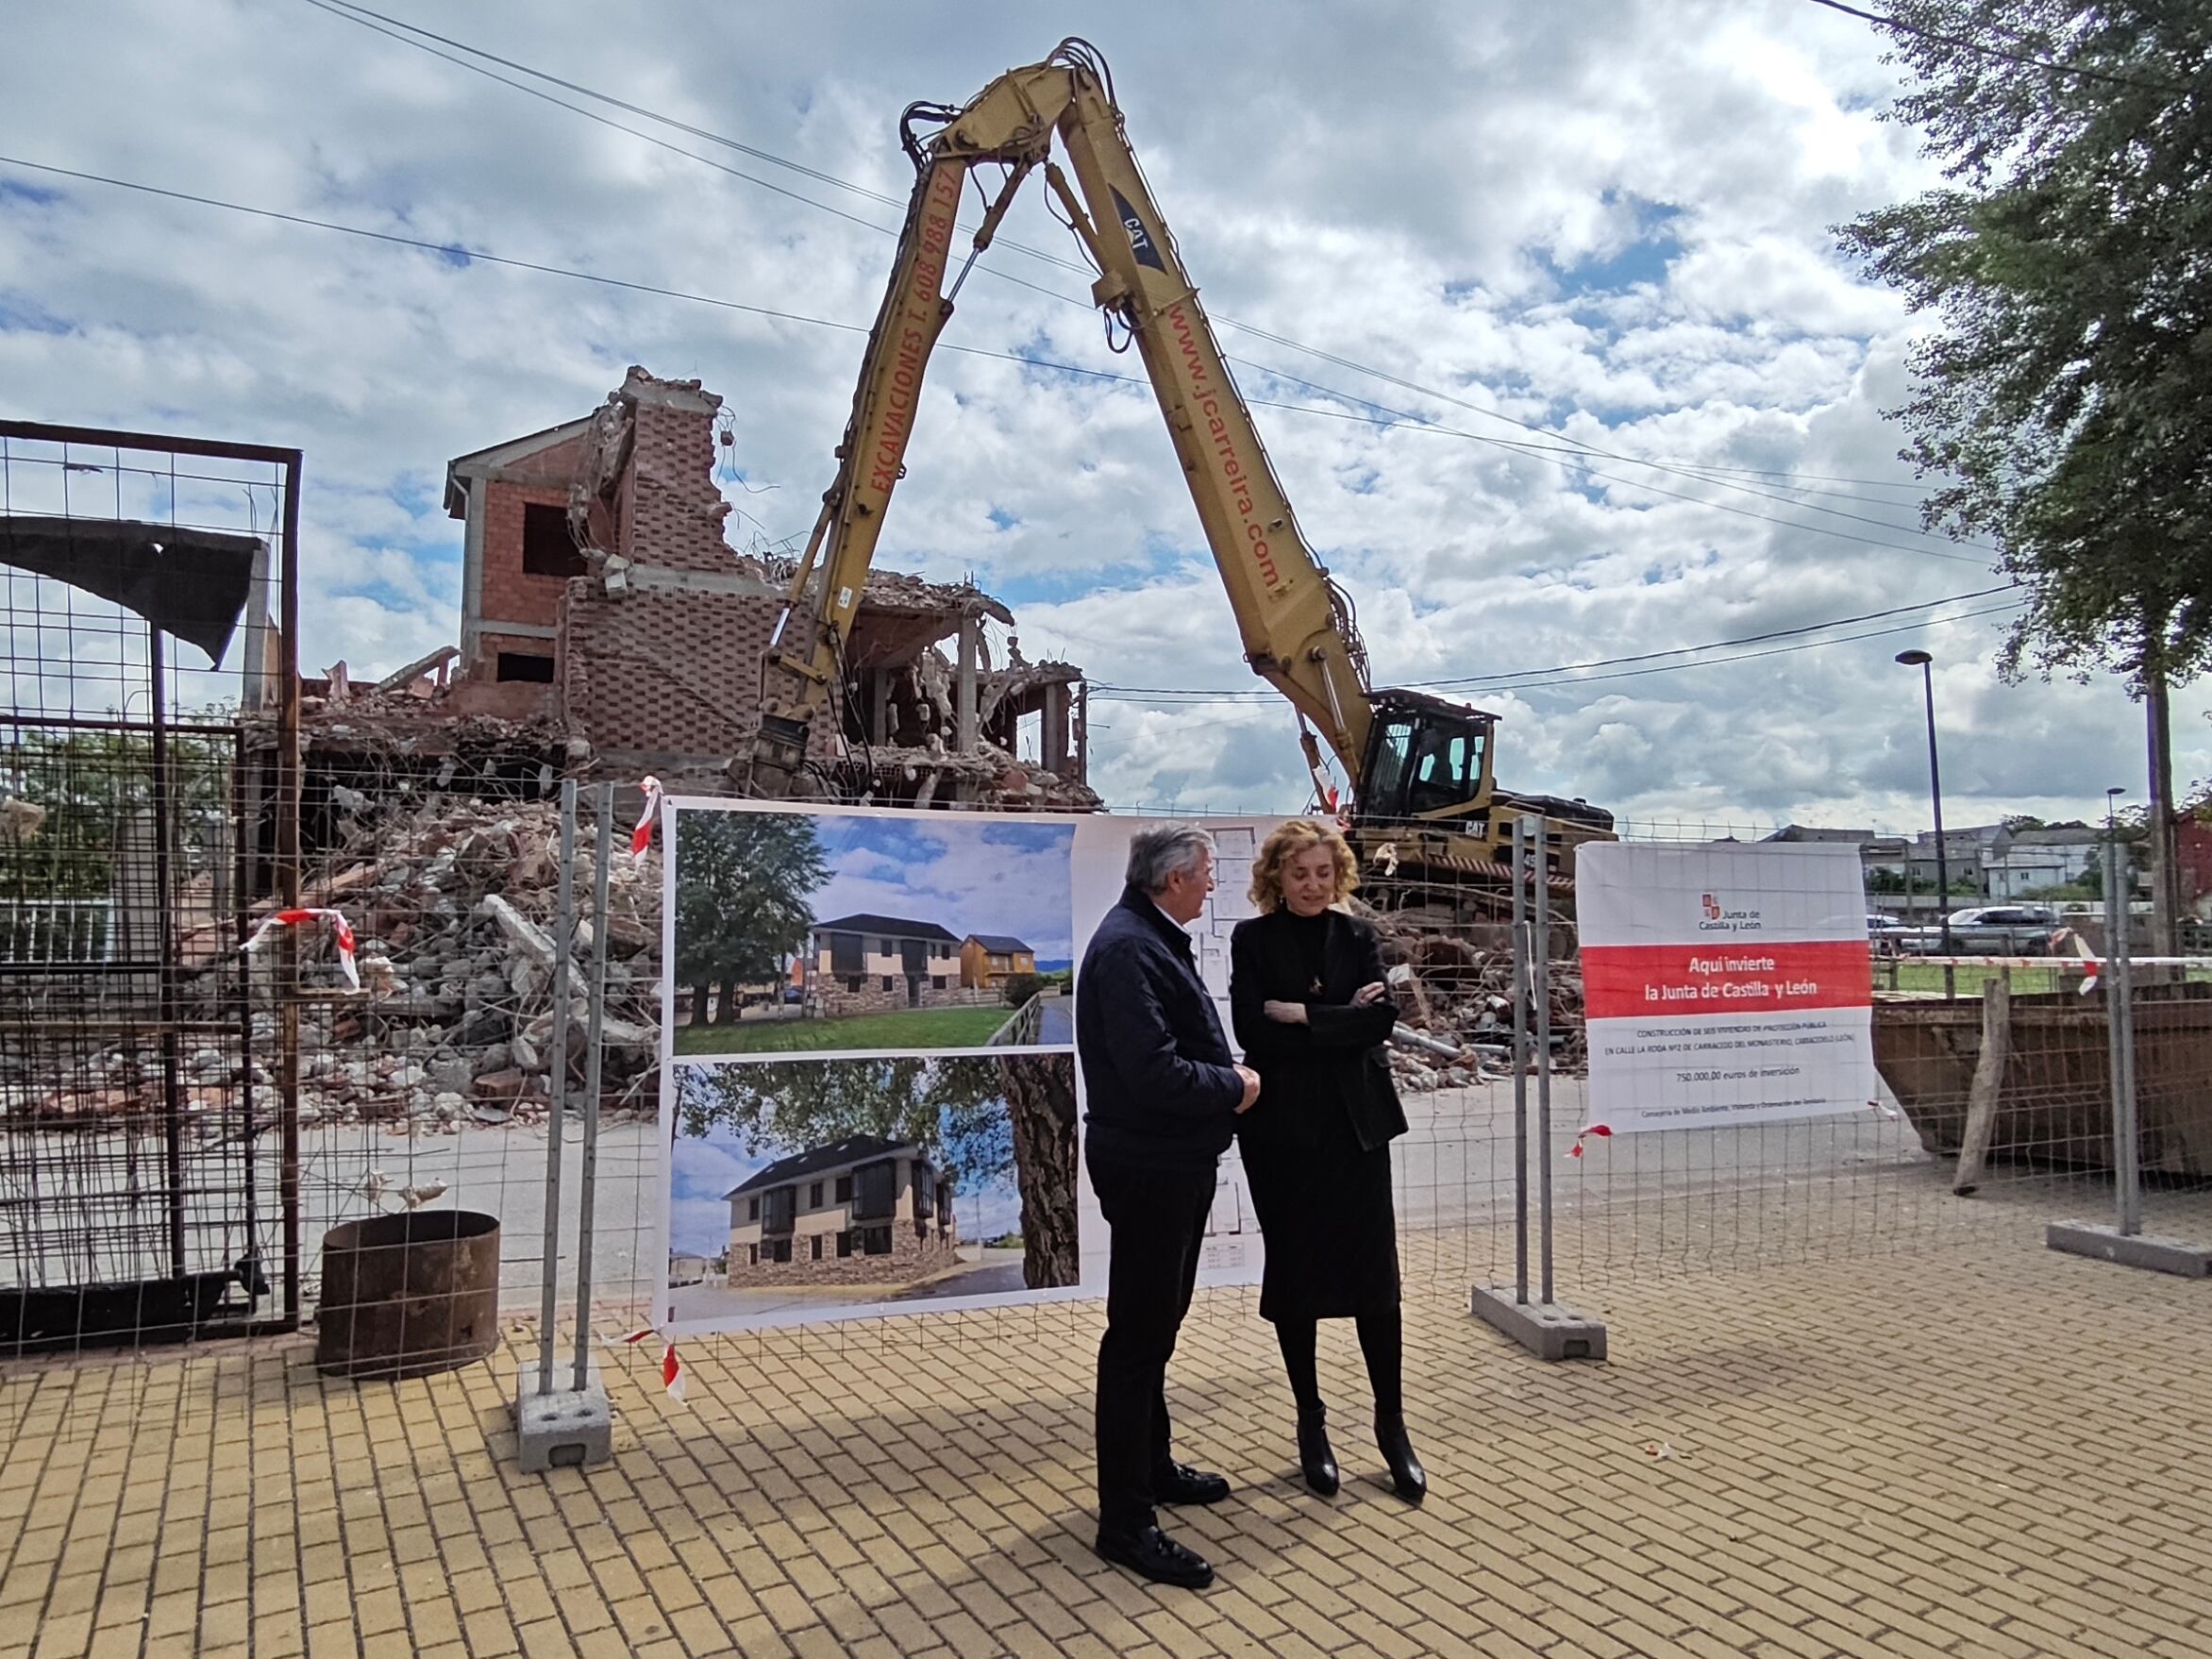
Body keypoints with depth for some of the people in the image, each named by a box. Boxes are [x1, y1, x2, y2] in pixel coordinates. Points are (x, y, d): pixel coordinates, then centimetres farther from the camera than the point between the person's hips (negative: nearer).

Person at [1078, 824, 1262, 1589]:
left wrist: (1229, 1074, 2)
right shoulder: (1126, 948, -23)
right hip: (1147, 1166, -11)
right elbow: (1153, 1073, -31)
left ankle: (1151, 1465, 39)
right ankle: (1125, 1521, 9)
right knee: (1138, 1336, -1)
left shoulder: (1156, 938, 9)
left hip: (1176, 1161, 11)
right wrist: (1234, 1088, -16)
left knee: (1158, 1323, 22)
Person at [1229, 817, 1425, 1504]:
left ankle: (1392, 1423, 19)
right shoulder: (1252, 939, -1)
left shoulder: (1357, 936, 6)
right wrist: (1342, 1020, -12)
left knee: (1374, 1272, 3)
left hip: (1356, 1121, 2)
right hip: (1281, 1126, -1)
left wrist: (1302, 1016, -13)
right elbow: (1252, 1030, -12)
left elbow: (1381, 1017, -7)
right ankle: (1311, 1422, 24)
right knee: (1293, 1273, 8)